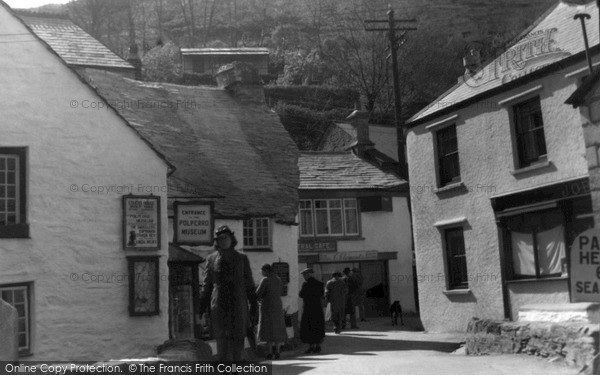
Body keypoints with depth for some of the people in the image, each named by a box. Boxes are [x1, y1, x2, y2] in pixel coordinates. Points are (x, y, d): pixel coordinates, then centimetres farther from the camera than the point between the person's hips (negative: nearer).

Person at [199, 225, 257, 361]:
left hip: (238, 305, 0)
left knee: (237, 339, 1)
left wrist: (253, 304, 1)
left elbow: (249, 284, 7)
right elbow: (207, 284, 10)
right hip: (219, 306, 0)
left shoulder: (242, 258, 6)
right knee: (221, 339, -4)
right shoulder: (211, 259, 7)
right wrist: (201, 307, 6)